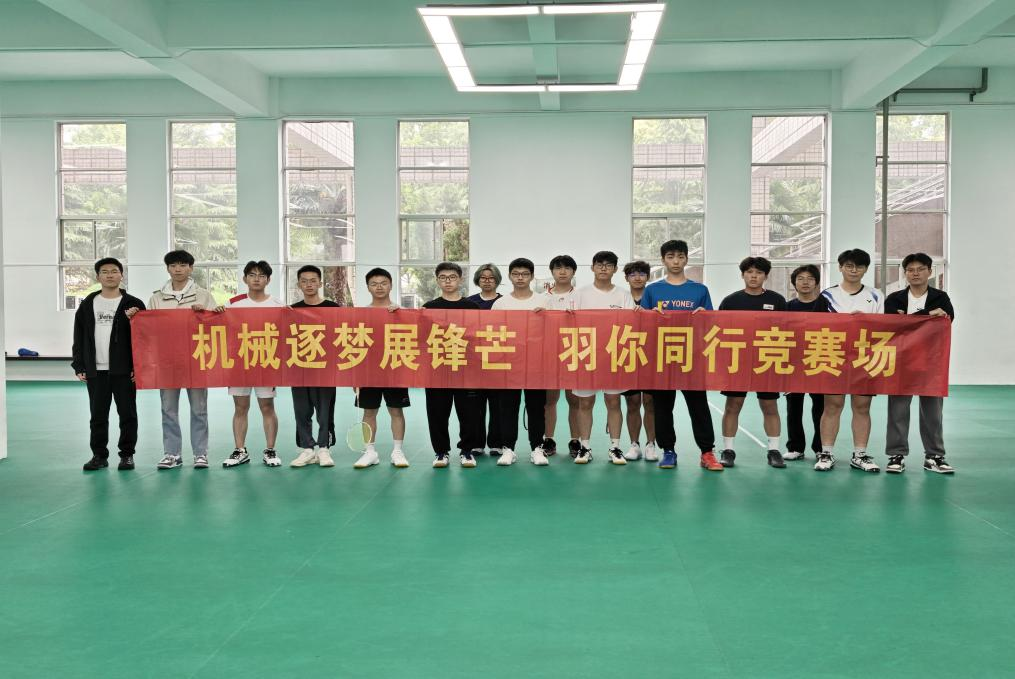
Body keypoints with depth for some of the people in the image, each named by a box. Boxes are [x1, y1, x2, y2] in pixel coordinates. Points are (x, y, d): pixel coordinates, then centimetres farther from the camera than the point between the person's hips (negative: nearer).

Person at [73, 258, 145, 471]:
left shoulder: (133, 304, 2)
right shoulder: (87, 305, 11)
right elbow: (79, 338, 12)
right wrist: (79, 366, 5)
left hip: (124, 371, -3)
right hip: (96, 371, 3)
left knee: (128, 414, 2)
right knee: (98, 415, 7)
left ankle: (127, 455, 12)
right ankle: (99, 455, 16)